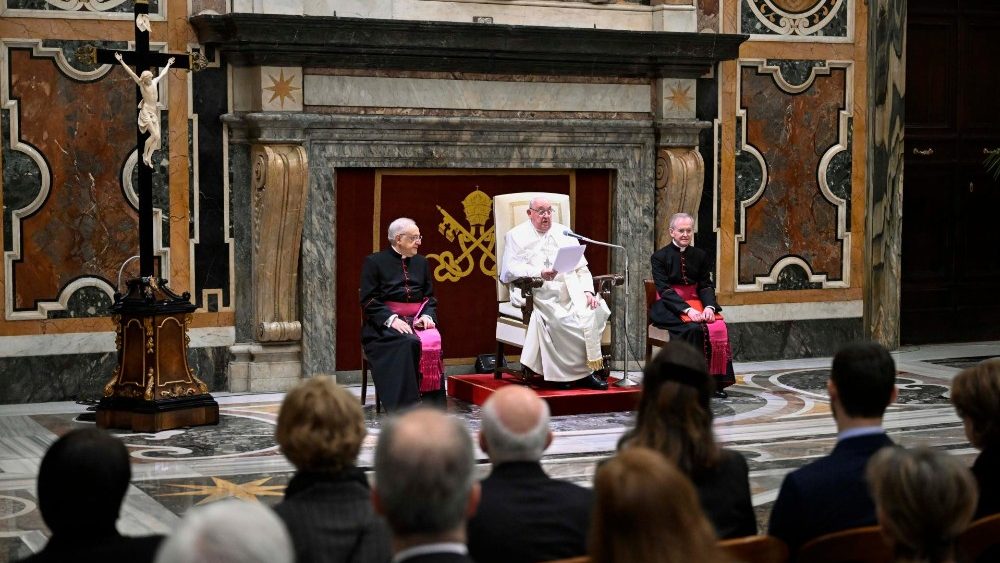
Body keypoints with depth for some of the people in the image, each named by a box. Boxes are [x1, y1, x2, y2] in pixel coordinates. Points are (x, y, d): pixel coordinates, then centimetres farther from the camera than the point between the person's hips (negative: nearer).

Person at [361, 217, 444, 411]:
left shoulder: (421, 262, 19)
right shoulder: (374, 262, 3)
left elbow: (430, 298, 17)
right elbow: (368, 301, -4)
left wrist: (428, 316, -5)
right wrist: (391, 319, -18)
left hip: (417, 322, 4)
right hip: (384, 325, -4)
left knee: (433, 341, -28)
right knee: (408, 343, -34)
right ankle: (405, 407, -34)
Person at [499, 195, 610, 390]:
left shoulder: (565, 234, 21)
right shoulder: (516, 236, 9)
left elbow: (582, 269, 18)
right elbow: (508, 272, -5)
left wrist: (588, 291, -2)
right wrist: (540, 273, -18)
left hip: (570, 292, 4)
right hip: (537, 293, -4)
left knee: (593, 310, -25)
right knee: (557, 317, -33)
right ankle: (583, 372, -23)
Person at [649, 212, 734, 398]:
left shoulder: (700, 256, 12)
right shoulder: (659, 257, -1)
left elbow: (706, 285, 7)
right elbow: (664, 290, -10)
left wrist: (709, 306, -16)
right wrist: (687, 310, -24)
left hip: (696, 303, 4)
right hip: (670, 306, -4)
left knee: (719, 327, -23)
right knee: (693, 329, -32)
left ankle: (715, 380, -15)